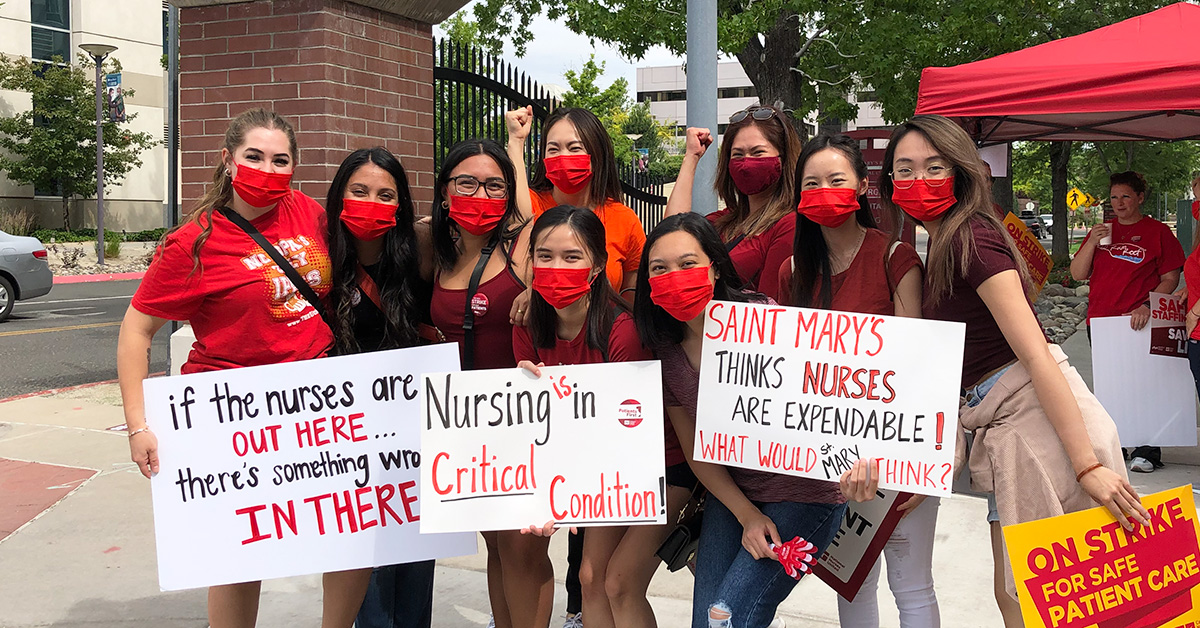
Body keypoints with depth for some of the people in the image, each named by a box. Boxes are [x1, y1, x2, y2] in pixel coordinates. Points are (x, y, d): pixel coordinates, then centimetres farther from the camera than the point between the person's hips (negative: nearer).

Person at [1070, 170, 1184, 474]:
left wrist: (1147, 306, -15)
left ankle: (1146, 452, -1)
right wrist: (1091, 243, -5)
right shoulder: (1100, 231, 15)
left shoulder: (1158, 232, 3)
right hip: (1100, 320, 4)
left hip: (1138, 322, -4)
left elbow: (1170, 278, 0)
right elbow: (1078, 274, 10)